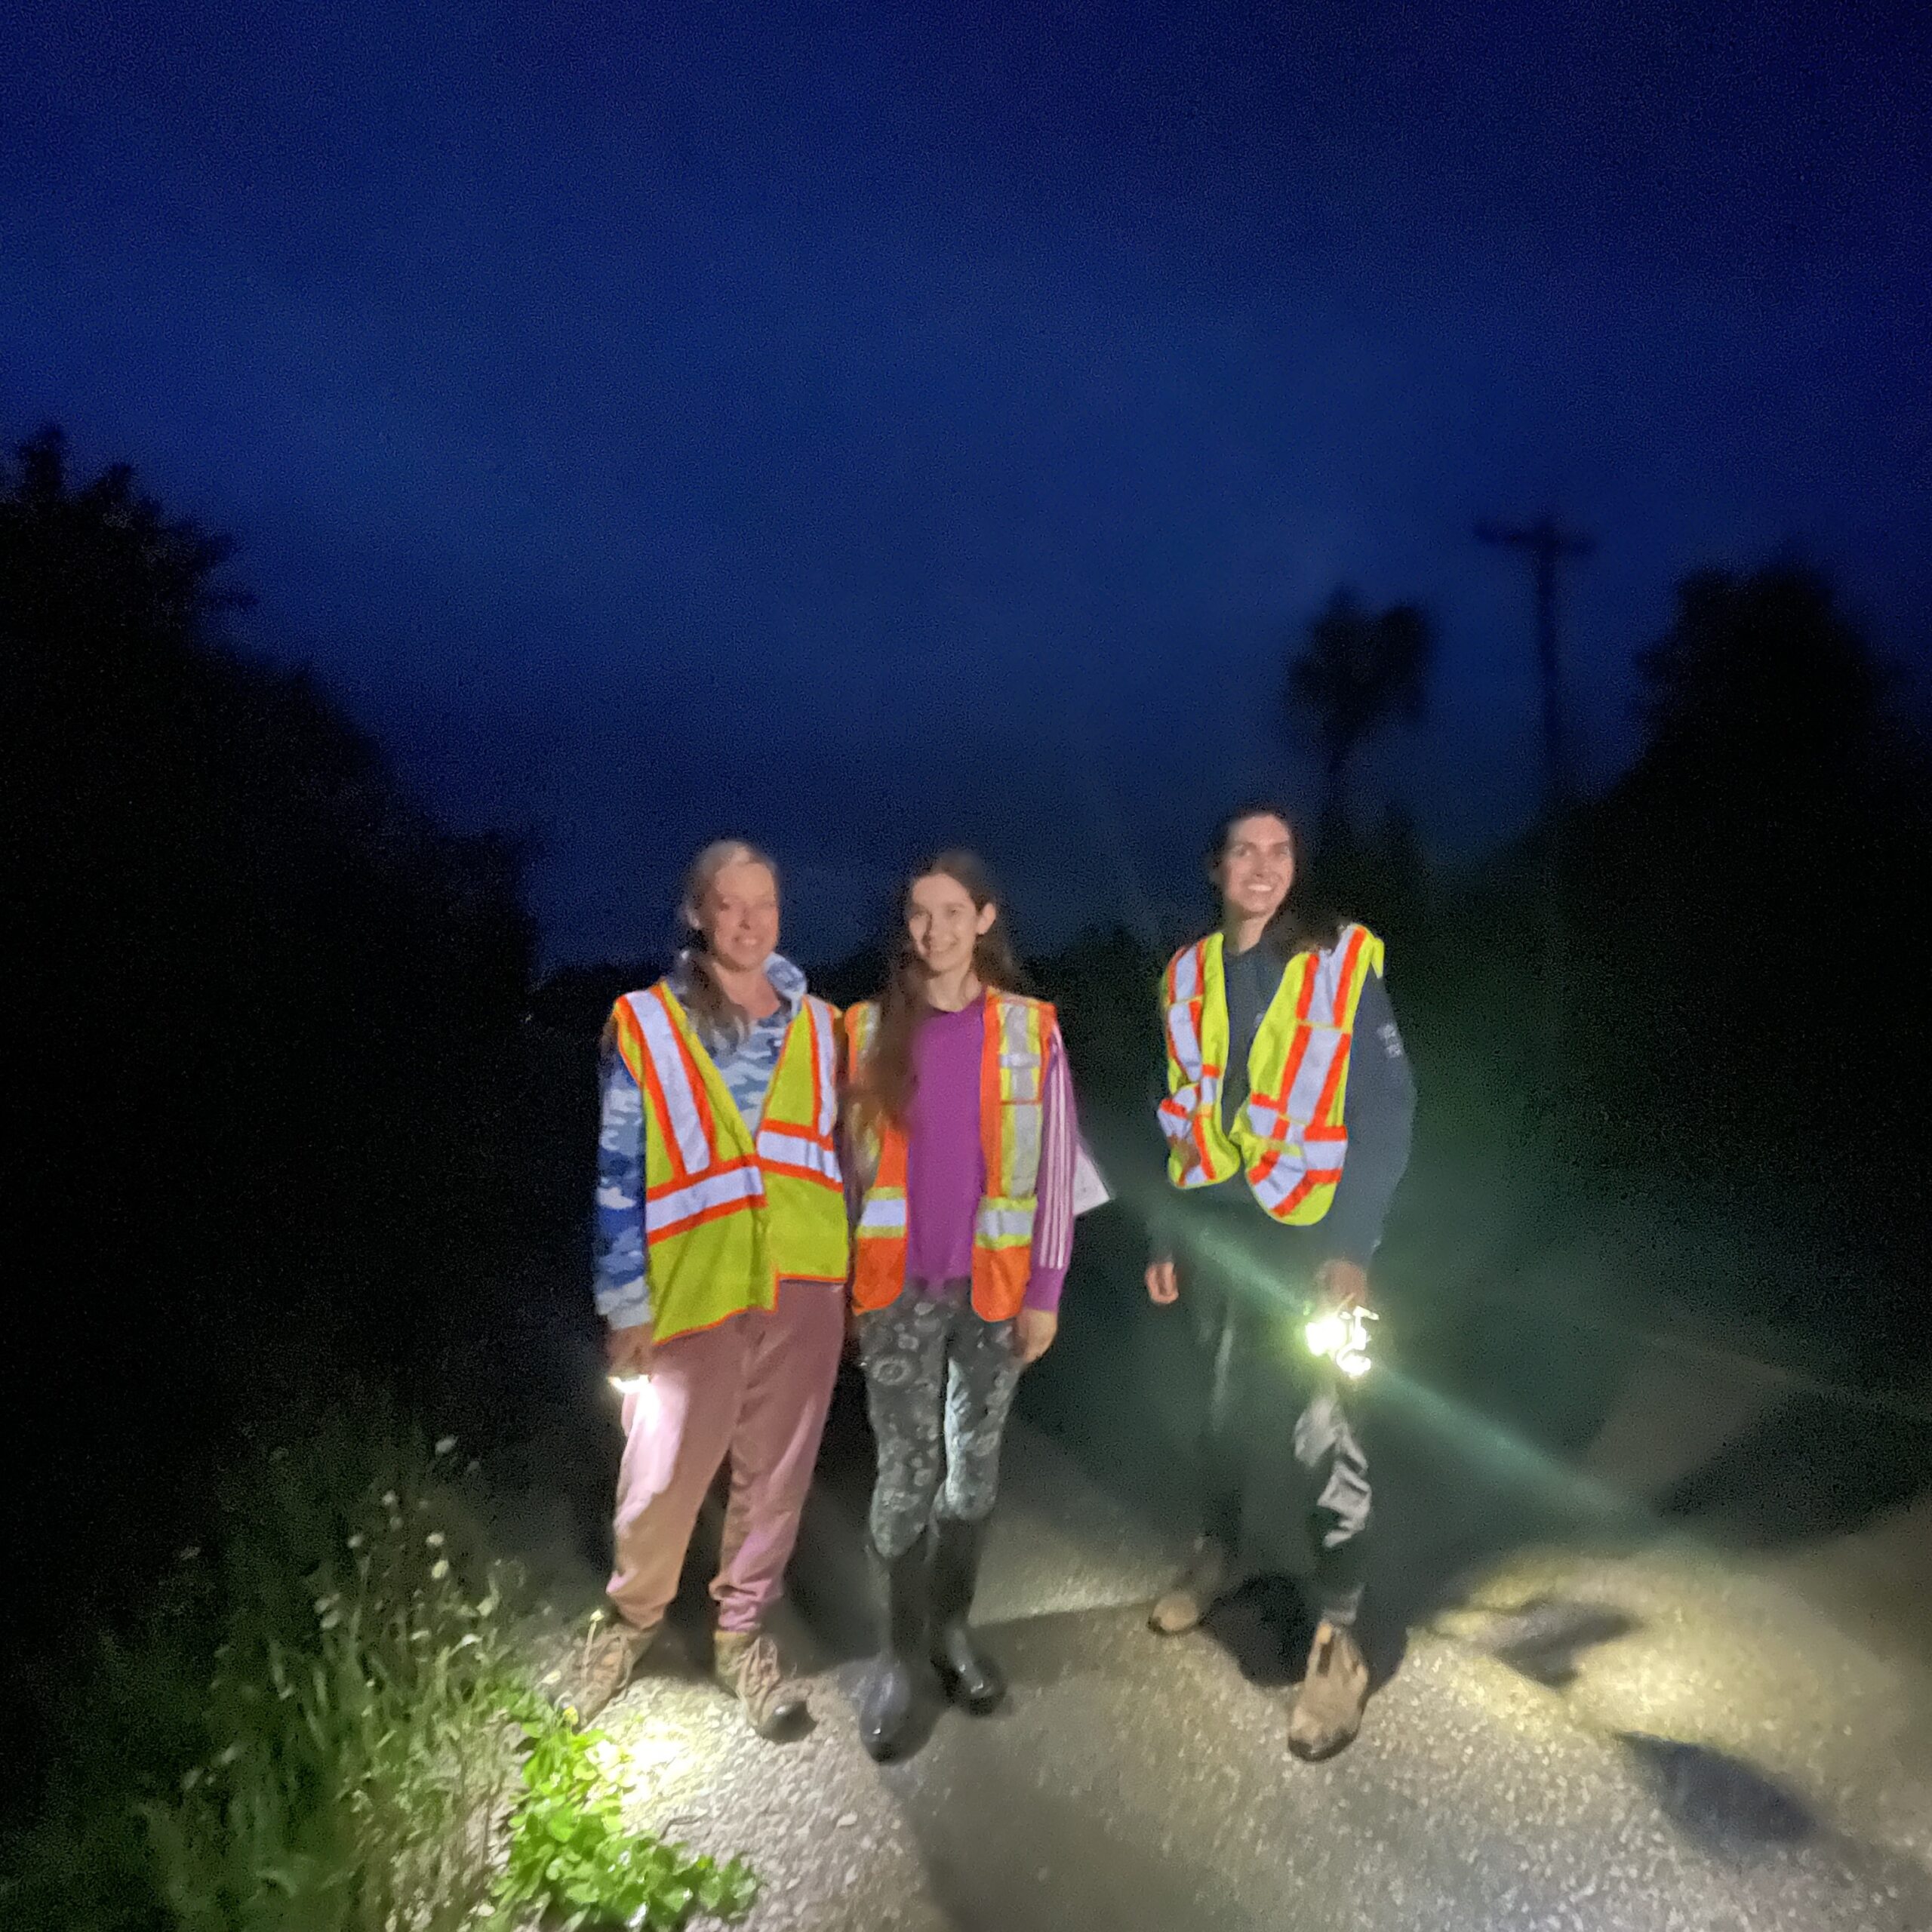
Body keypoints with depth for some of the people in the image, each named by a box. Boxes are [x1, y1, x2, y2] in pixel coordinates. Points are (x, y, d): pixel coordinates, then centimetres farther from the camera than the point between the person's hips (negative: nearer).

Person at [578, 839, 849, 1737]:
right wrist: (625, 1303, -4)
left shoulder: (819, 1024, 6)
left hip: (804, 1286, 3)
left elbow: (841, 1152, 11)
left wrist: (852, 1276, 10)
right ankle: (633, 1617, 37)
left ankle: (742, 1630, 35)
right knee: (664, 1474, 7)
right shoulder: (645, 1024, -3)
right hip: (693, 1289, -2)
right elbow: (619, 1175, -3)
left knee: (775, 1469, 12)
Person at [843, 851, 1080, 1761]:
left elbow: (1056, 1163, -1)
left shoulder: (1031, 1028, -1)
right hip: (898, 1283, 0)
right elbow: (848, 1160, 4)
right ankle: (900, 1649, 21)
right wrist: (839, 1279, 3)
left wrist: (1045, 1288, -3)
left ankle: (951, 1623, 33)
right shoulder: (869, 1027, 0)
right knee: (907, 1470, 1)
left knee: (974, 1461, 12)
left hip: (994, 1281, 1)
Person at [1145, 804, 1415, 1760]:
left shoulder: (1345, 960, -5)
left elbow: (1388, 1107, -8)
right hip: (1214, 1223, 4)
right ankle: (1219, 1550, 40)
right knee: (1225, 1400, 16)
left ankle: (1338, 1635, 14)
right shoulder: (1189, 972, 7)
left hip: (1307, 1228, -4)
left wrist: (1354, 1243, -14)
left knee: (1317, 1421, -1)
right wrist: (1170, 1232, 10)